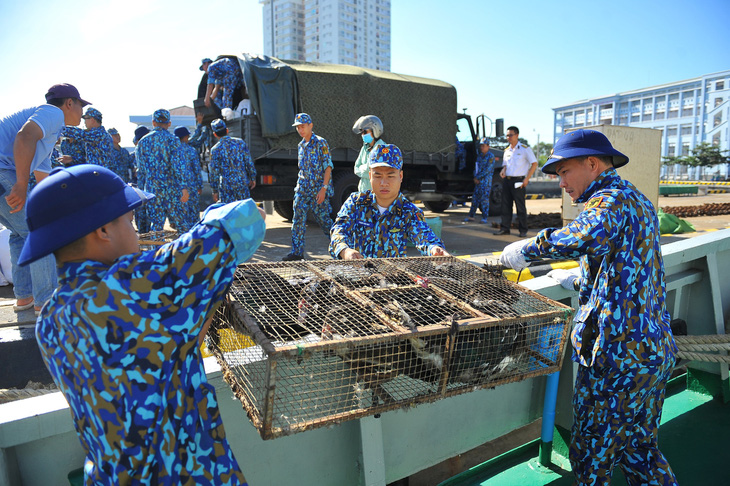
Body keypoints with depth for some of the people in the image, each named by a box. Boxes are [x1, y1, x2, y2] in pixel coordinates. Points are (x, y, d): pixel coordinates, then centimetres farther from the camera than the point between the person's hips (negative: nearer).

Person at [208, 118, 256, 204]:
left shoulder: (215, 150, -9)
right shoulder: (240, 142, -2)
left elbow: (214, 172, -6)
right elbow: (249, 162, 1)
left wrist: (215, 190, 2)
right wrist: (253, 178, 13)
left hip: (226, 186, -2)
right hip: (243, 183, 3)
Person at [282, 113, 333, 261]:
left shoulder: (320, 143, -7)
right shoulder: (301, 146, 14)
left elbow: (328, 167, -11)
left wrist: (324, 188, -17)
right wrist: (299, 185, 16)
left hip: (318, 190, -6)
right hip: (302, 189, 6)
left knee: (324, 219, 1)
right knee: (298, 220, 1)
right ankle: (297, 252, 7)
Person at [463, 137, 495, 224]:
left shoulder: (491, 156, -6)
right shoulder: (479, 156, 14)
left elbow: (488, 170, -14)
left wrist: (477, 177, -12)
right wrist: (475, 177, -2)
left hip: (486, 181, -6)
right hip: (478, 181, 6)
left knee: (484, 199, -5)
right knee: (475, 198, 7)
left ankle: (484, 218, 1)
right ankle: (471, 216, 13)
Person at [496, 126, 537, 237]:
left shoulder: (525, 149, -3)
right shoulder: (507, 150, 15)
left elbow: (534, 163, -4)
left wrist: (527, 179, -11)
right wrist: (503, 171, 1)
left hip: (518, 181, -6)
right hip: (506, 180, 6)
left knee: (520, 207, -1)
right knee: (505, 205, 5)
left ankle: (523, 230, 6)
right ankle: (505, 228, 12)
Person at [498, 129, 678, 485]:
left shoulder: (611, 199, -14)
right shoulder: (637, 201, 16)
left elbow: (588, 236, -39)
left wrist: (527, 248, -26)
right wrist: (578, 281, 27)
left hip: (618, 352, -10)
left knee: (592, 456, 7)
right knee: (638, 448, 22)